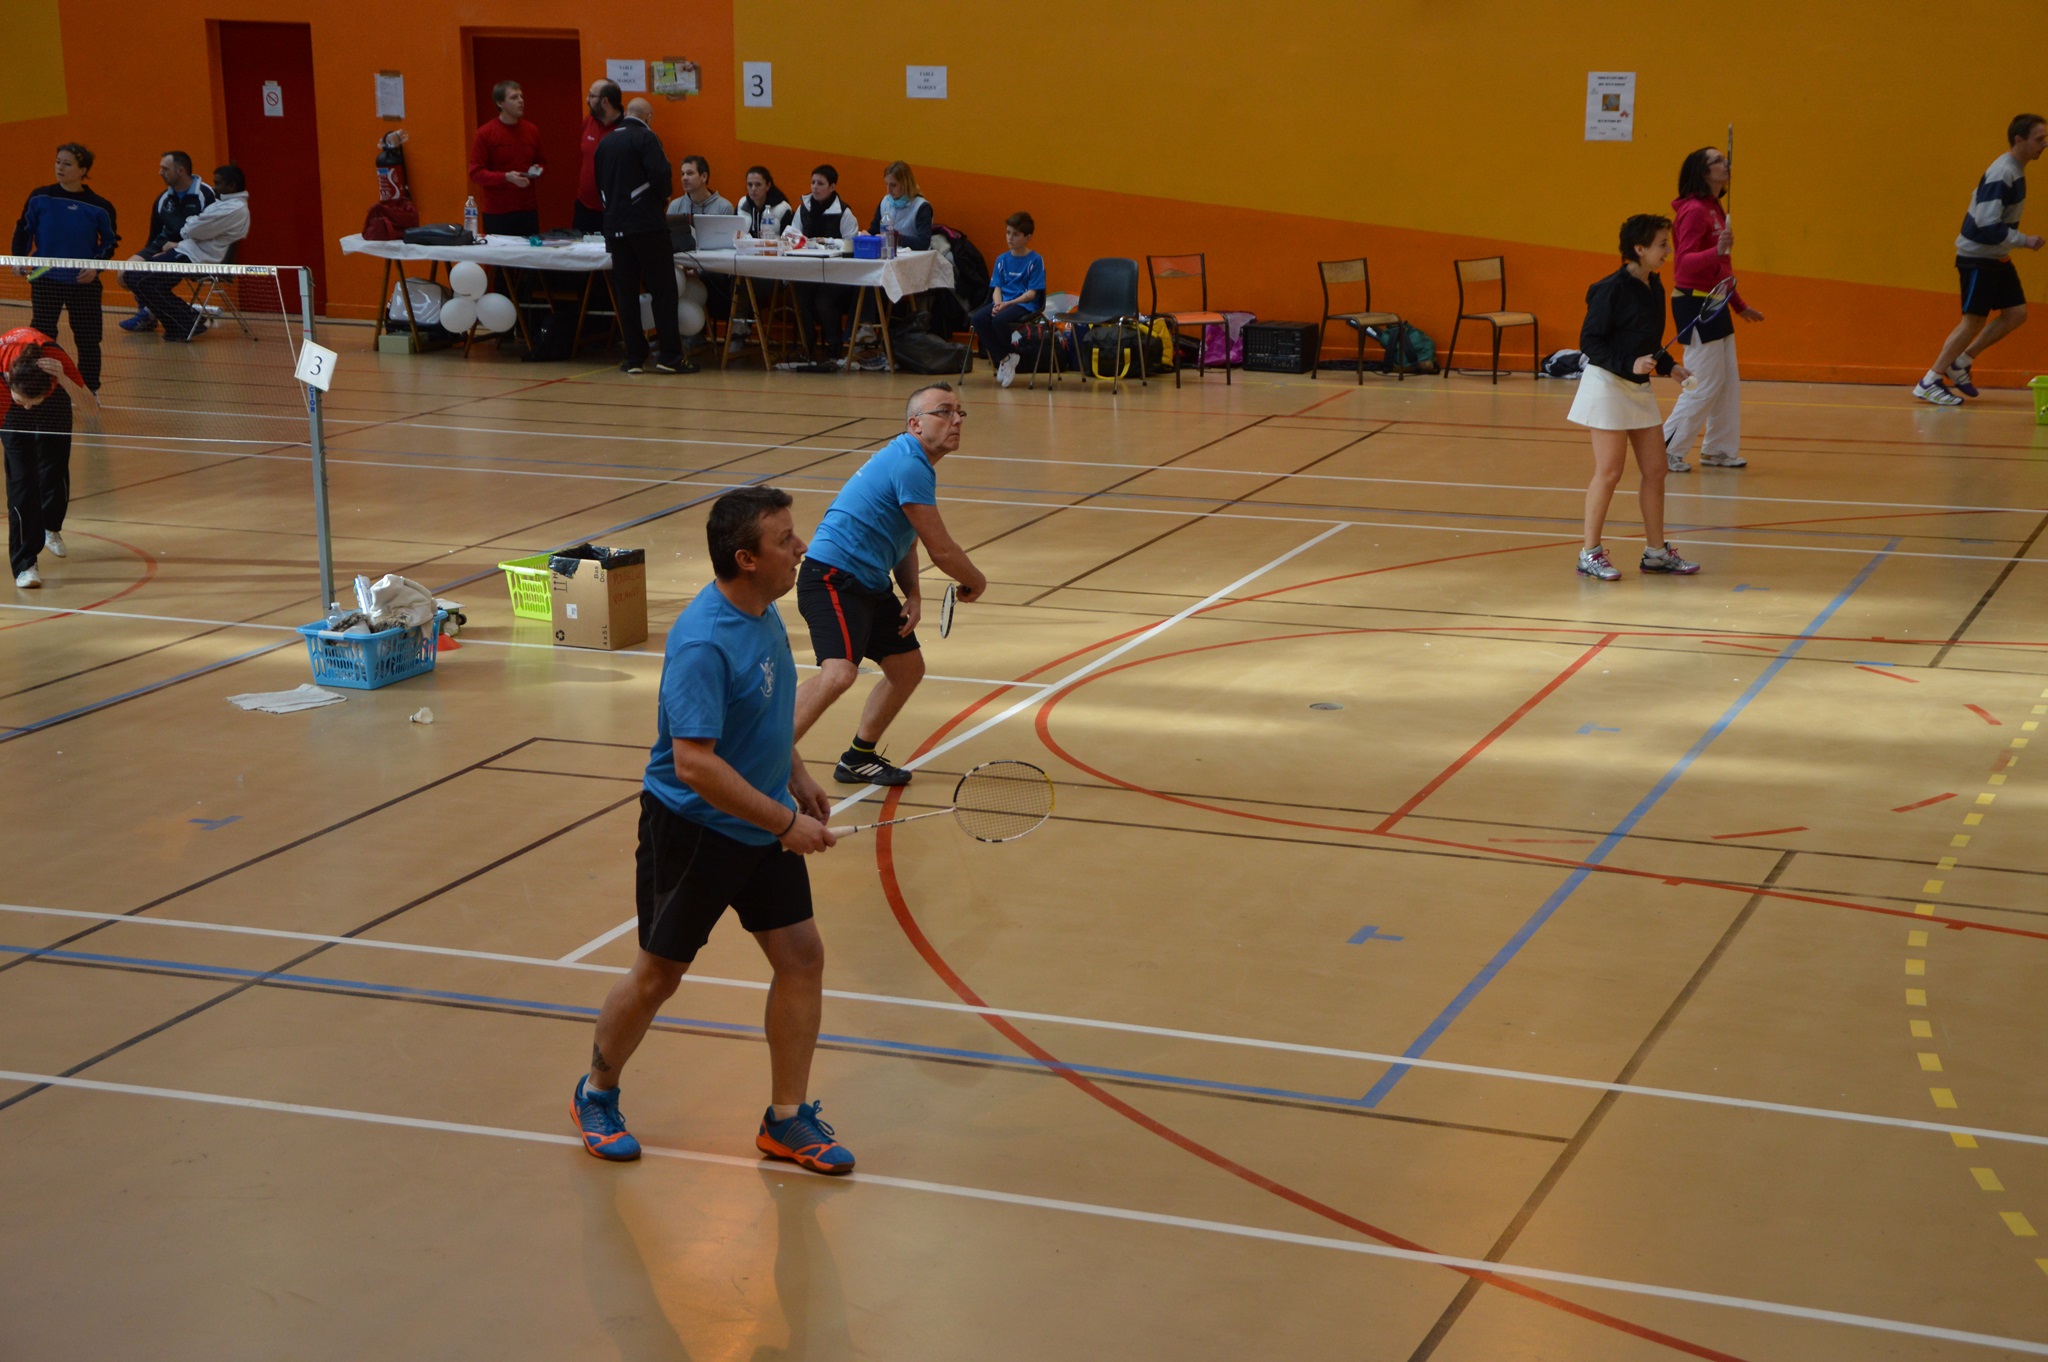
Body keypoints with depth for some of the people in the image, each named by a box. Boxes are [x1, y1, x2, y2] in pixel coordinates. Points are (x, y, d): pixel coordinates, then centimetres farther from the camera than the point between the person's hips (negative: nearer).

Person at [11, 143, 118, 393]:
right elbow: (23, 230, 7)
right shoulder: (40, 198, -3)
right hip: (45, 280, 0)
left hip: (84, 282, 0)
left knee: (88, 339, 6)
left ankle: (91, 390, 21)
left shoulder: (98, 206, -5)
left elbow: (110, 241, 5)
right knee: (41, 337, 1)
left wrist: (97, 267, -9)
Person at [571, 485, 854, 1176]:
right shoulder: (703, 644, -28)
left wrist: (798, 777, 17)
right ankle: (596, 1094, 31)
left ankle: (787, 1119, 17)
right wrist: (787, 821, -27)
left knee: (801, 957, 4)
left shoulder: (764, 612, 1)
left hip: (763, 828, 8)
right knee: (657, 975, 7)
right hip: (691, 829, -8)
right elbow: (695, 763, -32)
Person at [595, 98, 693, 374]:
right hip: (646, 224, -6)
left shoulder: (605, 143, 13)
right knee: (663, 290, -3)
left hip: (615, 226, 6)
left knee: (625, 293, 7)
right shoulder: (645, 138, -7)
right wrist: (662, 197, 3)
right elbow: (661, 175, -17)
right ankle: (669, 356, -7)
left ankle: (634, 357, 6)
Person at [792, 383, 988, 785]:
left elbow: (906, 541, 22)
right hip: (833, 577, -11)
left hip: (870, 585, 11)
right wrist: (976, 583, 3)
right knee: (838, 672, -28)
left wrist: (913, 594, 5)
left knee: (908, 668, 19)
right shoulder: (909, 465, -18)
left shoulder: (912, 461, 16)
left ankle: (859, 759, 32)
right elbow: (941, 550, -16)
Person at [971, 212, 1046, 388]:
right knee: (977, 319, -23)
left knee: (999, 320, -34)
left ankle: (1009, 356, -4)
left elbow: (1032, 293, -8)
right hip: (1002, 303, 5)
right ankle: (1004, 358, -11)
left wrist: (1008, 304, -18)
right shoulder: (1002, 259, 13)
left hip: (1025, 304, -5)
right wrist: (997, 304, -13)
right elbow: (997, 288, 9)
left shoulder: (1035, 260, -2)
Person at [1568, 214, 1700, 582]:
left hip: (1639, 387, 8)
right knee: (1609, 471, -4)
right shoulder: (1612, 290, -16)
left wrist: (1669, 366, 4)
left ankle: (1656, 551, 18)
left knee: (1655, 469, 8)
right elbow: (1590, 341, -16)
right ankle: (1590, 553, 6)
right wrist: (1630, 364, -25)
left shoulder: (1654, 288, 8)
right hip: (1608, 384, -8)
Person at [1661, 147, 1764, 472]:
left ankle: (1718, 450, 20)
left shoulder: (1714, 210, 14)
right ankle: (1667, 450, 1)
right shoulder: (1694, 211, -15)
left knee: (1728, 384, 12)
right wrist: (1717, 251, -42)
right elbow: (1684, 260, -25)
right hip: (1694, 303, -10)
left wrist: (1739, 305, 25)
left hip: (1714, 304, 10)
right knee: (1703, 384, -7)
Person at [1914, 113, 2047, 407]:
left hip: (1996, 257, 9)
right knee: (1974, 320, -7)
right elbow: (1987, 226, -28)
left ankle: (1960, 363, 14)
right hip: (1978, 257, -9)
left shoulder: (2015, 170, 7)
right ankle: (1929, 382, 1)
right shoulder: (2001, 175, -23)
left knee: (2016, 313, 5)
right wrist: (2024, 240, -20)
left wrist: (2005, 247, 15)